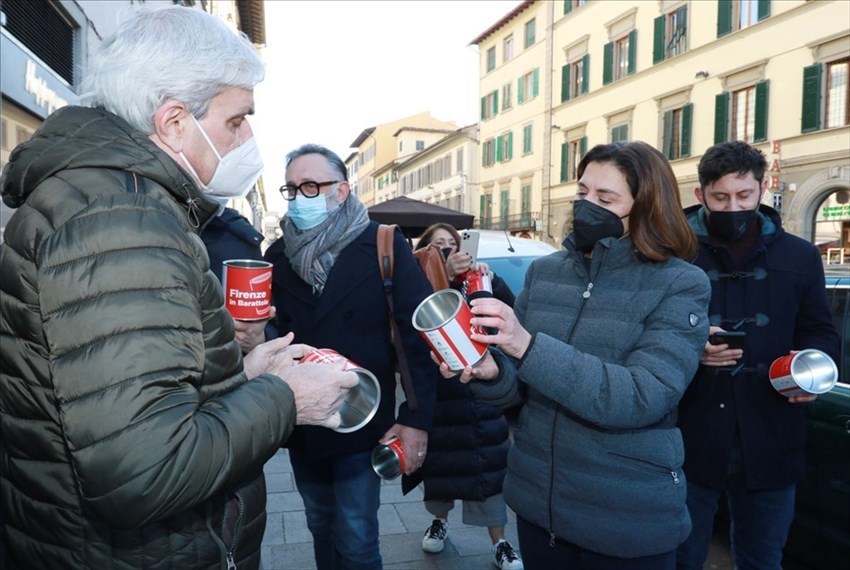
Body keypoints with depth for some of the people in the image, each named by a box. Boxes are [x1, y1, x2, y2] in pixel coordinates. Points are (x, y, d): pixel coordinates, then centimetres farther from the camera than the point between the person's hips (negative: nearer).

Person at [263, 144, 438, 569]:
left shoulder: (384, 246, -10)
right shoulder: (277, 254, 2)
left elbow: (420, 335, -11)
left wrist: (416, 418, -14)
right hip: (300, 426, 4)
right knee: (322, 530, 22)